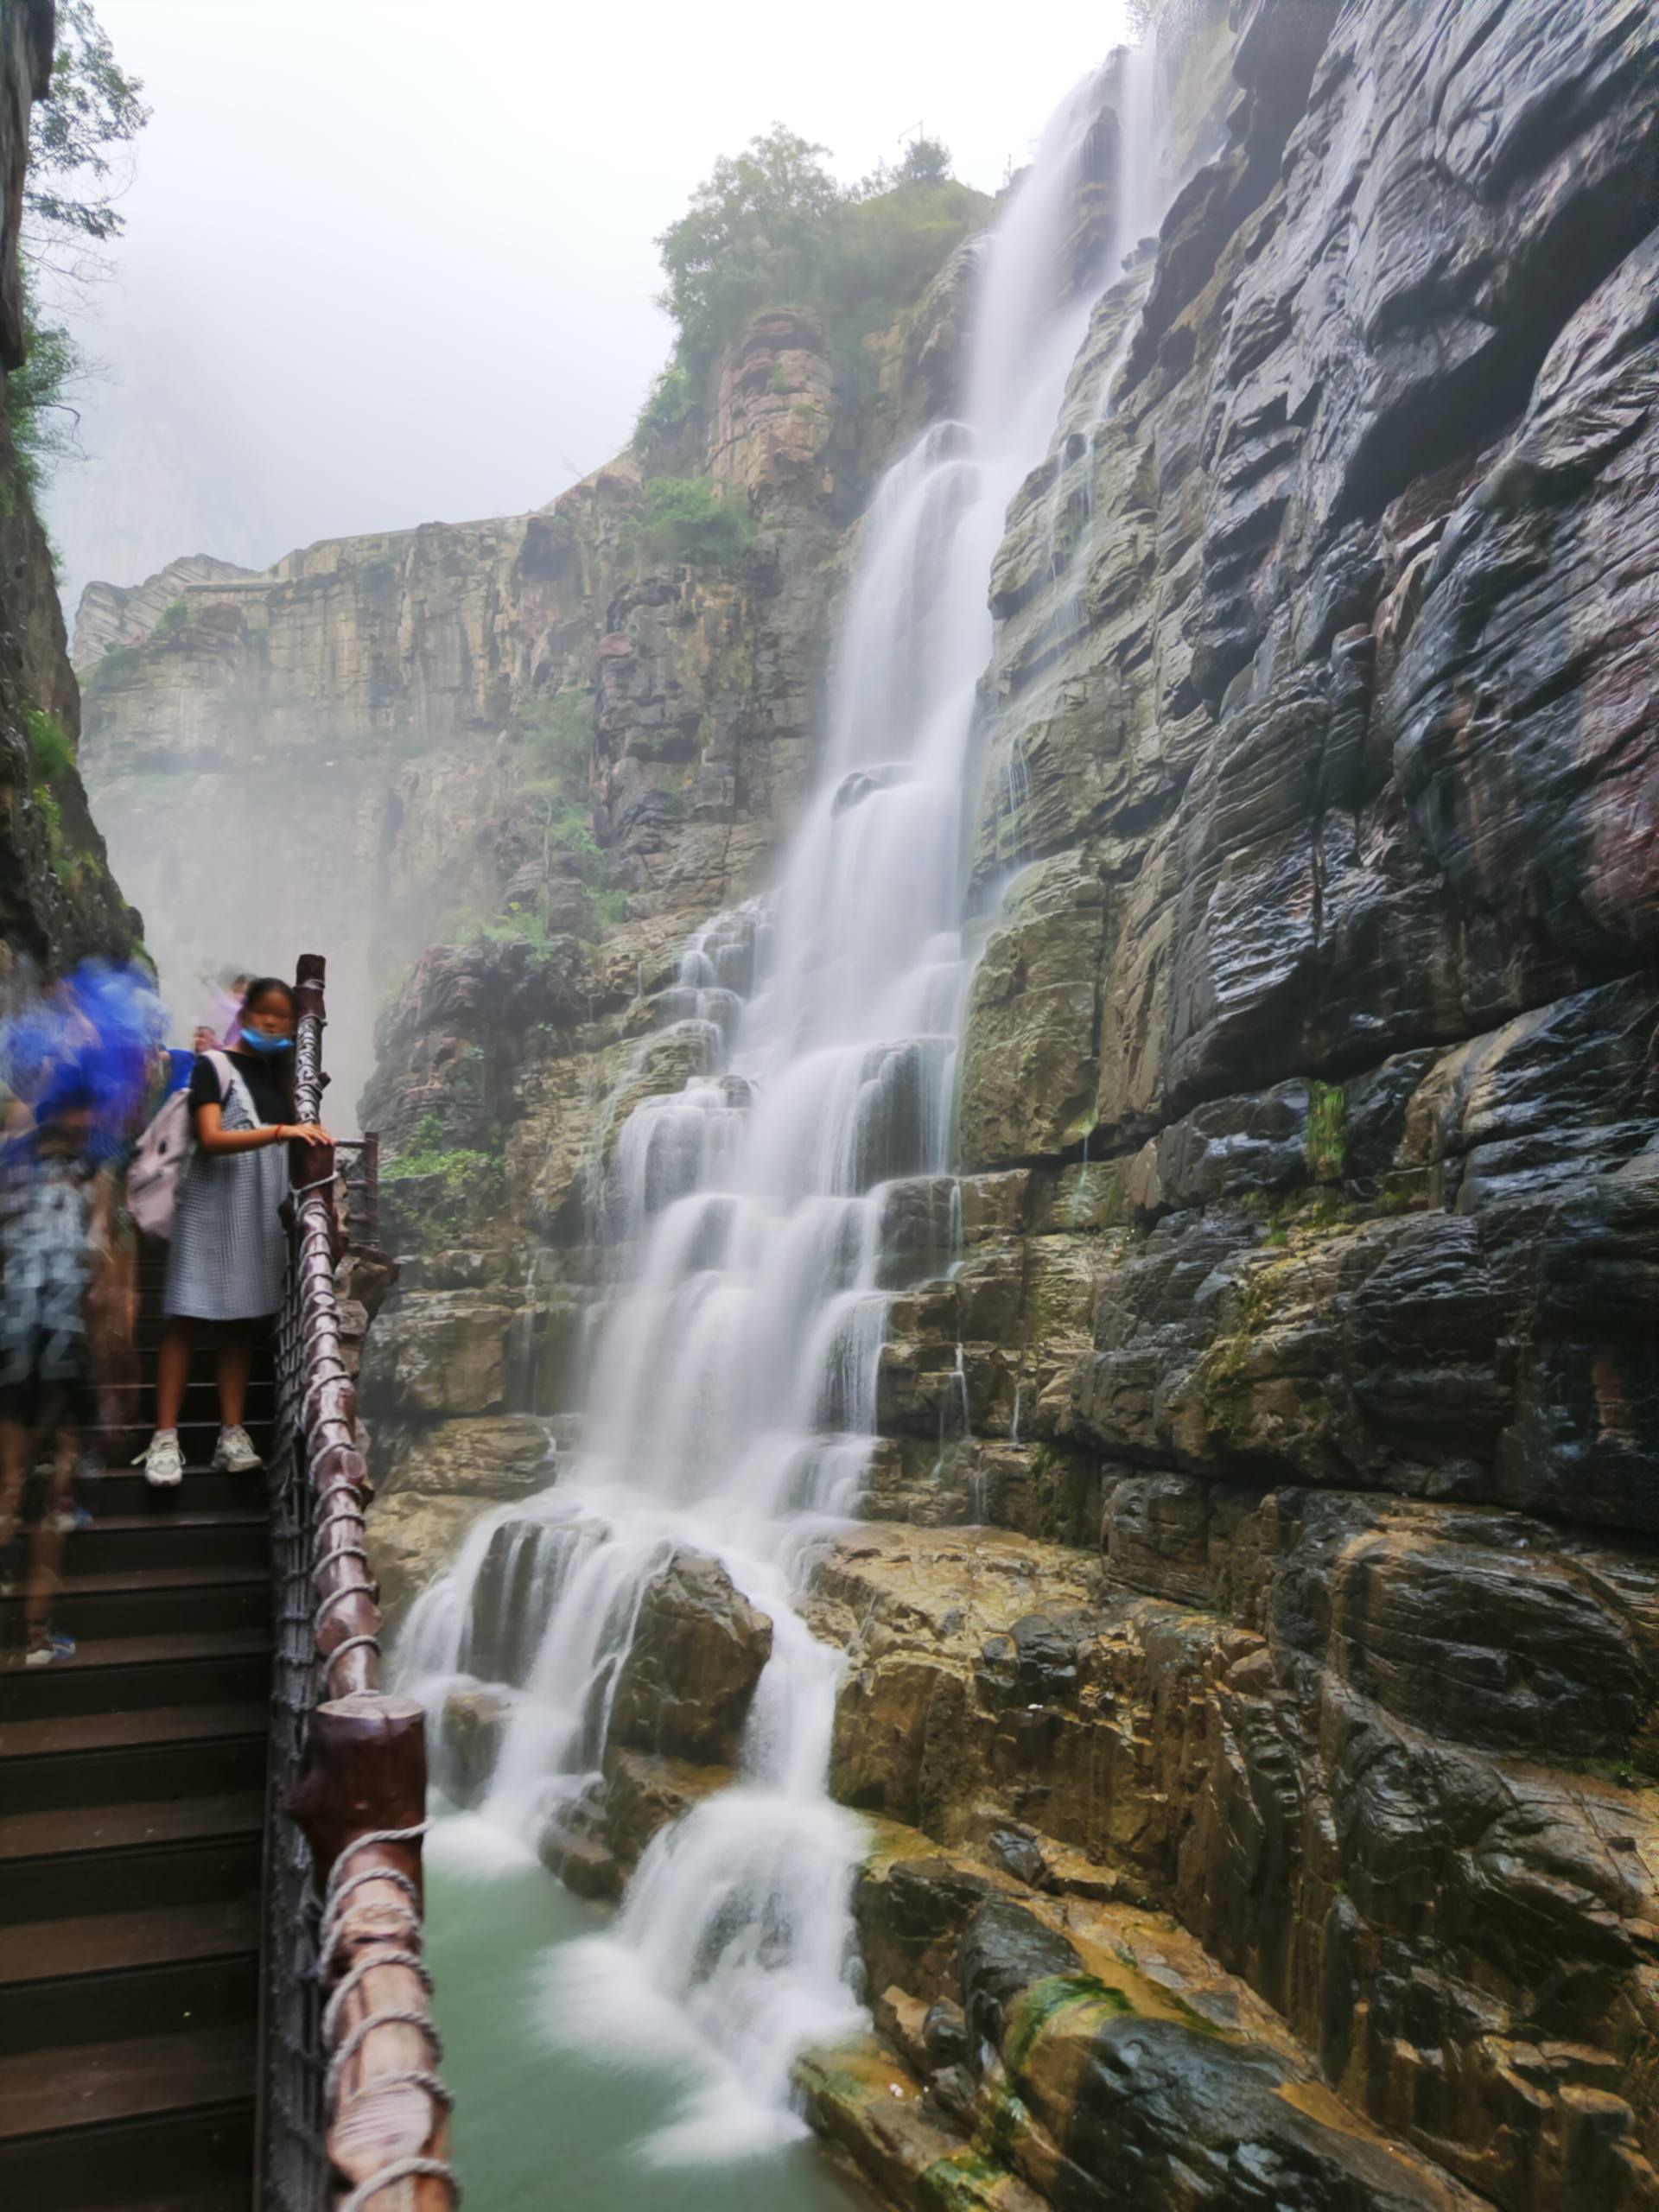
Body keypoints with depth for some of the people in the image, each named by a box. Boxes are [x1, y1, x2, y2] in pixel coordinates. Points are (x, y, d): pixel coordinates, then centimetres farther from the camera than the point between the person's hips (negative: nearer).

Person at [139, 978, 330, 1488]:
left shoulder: (279, 1073, 17)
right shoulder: (213, 1067, -1)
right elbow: (211, 1139, -18)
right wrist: (279, 1131, -27)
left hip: (263, 1213, 5)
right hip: (213, 1206, -5)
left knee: (241, 1321, 5)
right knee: (187, 1319, -6)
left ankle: (232, 1433, 5)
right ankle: (165, 1437, -6)